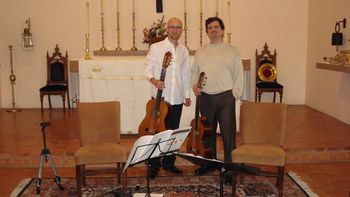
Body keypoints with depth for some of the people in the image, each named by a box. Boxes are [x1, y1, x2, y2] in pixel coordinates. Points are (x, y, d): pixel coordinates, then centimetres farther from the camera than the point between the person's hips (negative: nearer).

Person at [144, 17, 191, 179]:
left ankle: (169, 162, 25)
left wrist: (187, 95, 15)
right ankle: (154, 165, 11)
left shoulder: (184, 51, 11)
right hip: (160, 97, -4)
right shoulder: (156, 47, -2)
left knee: (173, 132, 11)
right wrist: (153, 80, -22)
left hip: (177, 99, 4)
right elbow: (147, 69, -2)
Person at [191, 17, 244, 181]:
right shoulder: (200, 51, 13)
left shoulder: (232, 51, 3)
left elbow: (238, 75, 0)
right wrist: (194, 86, -3)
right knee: (207, 132, 14)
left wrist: (235, 94, -9)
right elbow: (194, 71, 14)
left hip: (225, 97, -3)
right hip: (205, 98, 4)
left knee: (228, 133, -1)